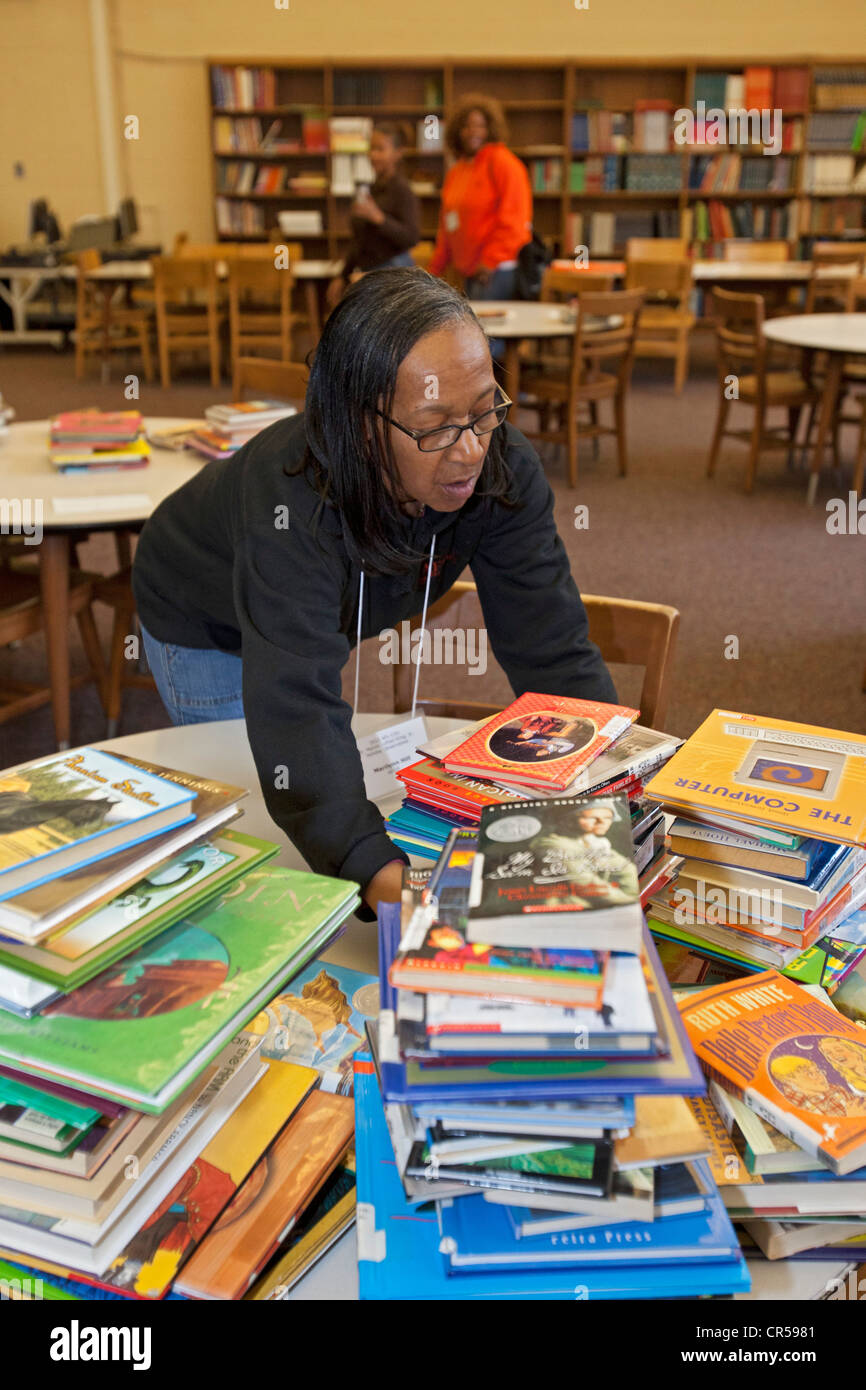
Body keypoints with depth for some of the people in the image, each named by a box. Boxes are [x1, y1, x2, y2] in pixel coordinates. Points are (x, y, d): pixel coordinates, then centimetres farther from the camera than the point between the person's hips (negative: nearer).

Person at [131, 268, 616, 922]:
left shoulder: (503, 469, -31)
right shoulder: (294, 499, -47)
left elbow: (553, 650, -28)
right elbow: (297, 707, -55)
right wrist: (378, 874, -69)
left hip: (327, 615, 5)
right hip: (202, 622, -4)